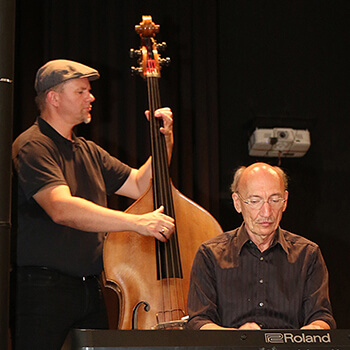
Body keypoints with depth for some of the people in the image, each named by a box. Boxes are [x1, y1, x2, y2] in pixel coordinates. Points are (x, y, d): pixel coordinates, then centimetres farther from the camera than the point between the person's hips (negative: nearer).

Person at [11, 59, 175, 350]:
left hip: (90, 290, 8)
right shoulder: (33, 147, -11)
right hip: (43, 291, -8)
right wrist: (136, 222, -31)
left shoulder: (89, 151, 18)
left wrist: (165, 141, 7)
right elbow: (61, 208, -26)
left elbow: (139, 185, 21)